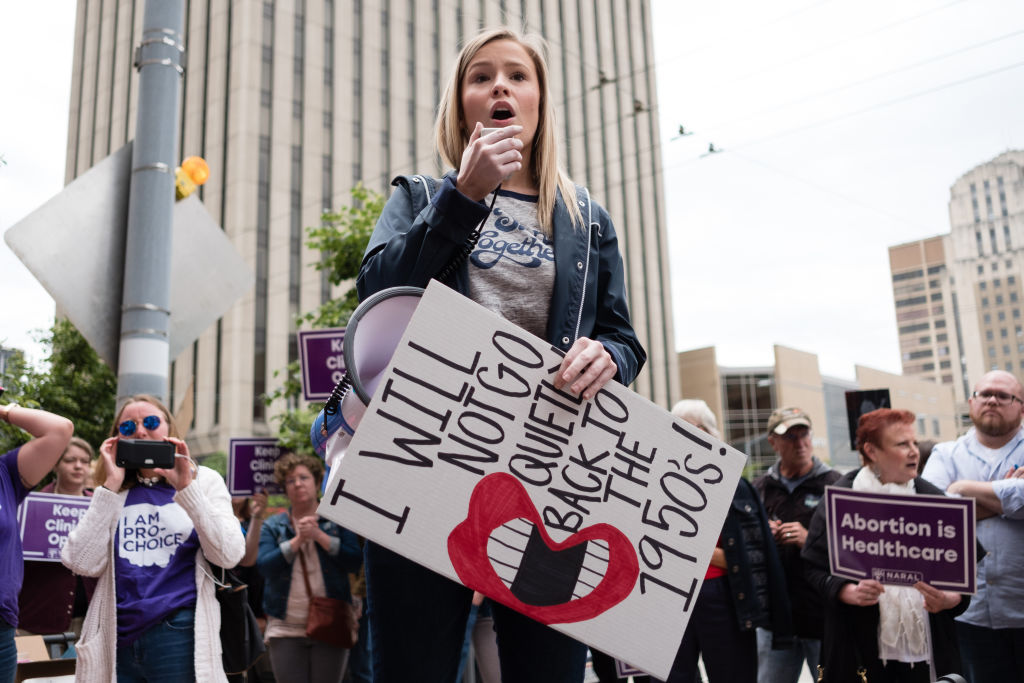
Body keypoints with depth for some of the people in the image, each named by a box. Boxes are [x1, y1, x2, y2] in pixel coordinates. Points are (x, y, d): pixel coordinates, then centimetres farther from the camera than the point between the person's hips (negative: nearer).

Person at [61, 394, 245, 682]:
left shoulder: (204, 480, 4)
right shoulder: (113, 492, 10)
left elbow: (229, 555, -9)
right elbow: (83, 564, -4)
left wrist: (186, 487, -15)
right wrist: (111, 486, -7)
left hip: (181, 636, -2)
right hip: (119, 638, 2)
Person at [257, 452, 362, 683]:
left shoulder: (336, 521, 5)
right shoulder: (272, 526, 8)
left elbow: (355, 562, -7)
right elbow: (264, 566, -7)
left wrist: (319, 536, -13)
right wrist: (298, 539, -14)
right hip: (286, 628, 1)